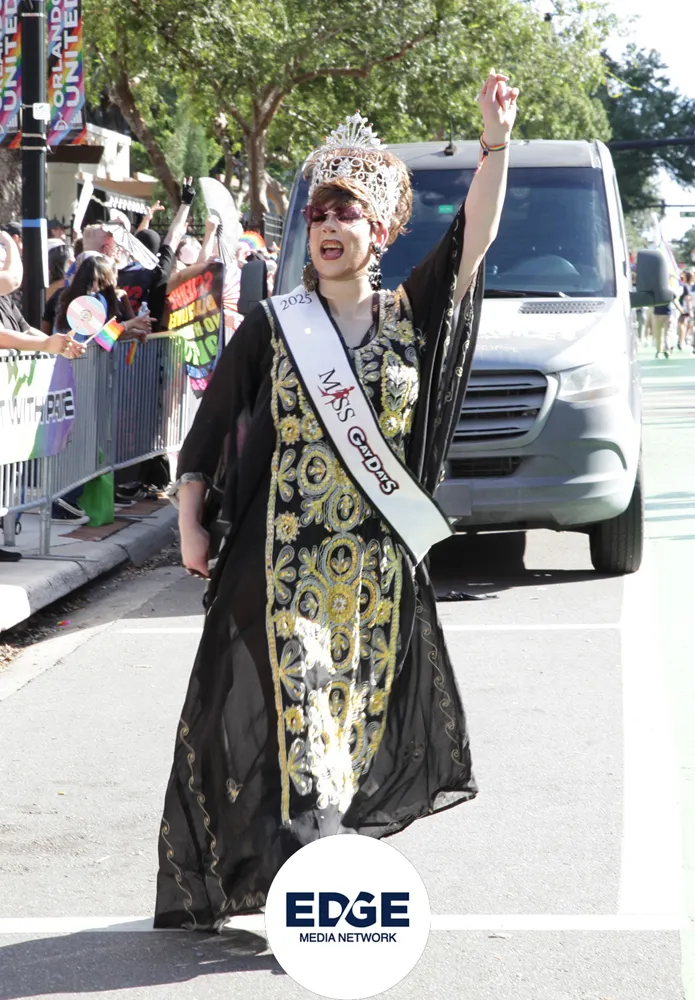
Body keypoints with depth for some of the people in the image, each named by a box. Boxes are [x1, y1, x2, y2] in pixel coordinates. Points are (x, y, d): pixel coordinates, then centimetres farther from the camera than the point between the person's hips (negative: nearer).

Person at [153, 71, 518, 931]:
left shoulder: (409, 317, 6)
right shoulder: (272, 327, 3)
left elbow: (472, 240, -6)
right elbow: (209, 430, 6)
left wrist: (496, 143, -17)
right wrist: (191, 528, -1)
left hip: (380, 563, 2)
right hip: (284, 560, -2)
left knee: (361, 712, 6)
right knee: (293, 707, -10)